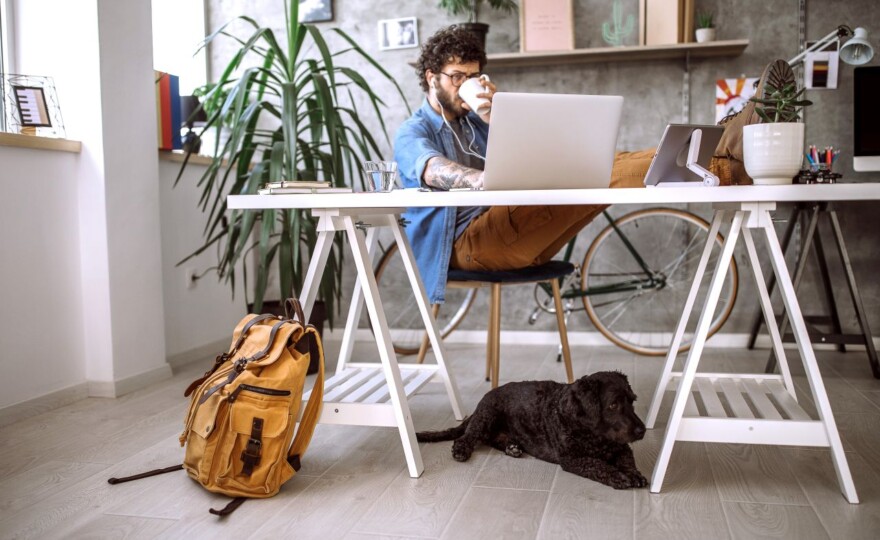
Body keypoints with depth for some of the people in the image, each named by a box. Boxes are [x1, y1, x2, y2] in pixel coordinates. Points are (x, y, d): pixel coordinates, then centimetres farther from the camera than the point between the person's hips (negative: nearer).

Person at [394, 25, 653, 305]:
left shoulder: (476, 121, 24)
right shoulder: (411, 133, 5)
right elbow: (435, 171, -23)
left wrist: (495, 120, -7)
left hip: (511, 234, 7)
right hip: (467, 242, -6)